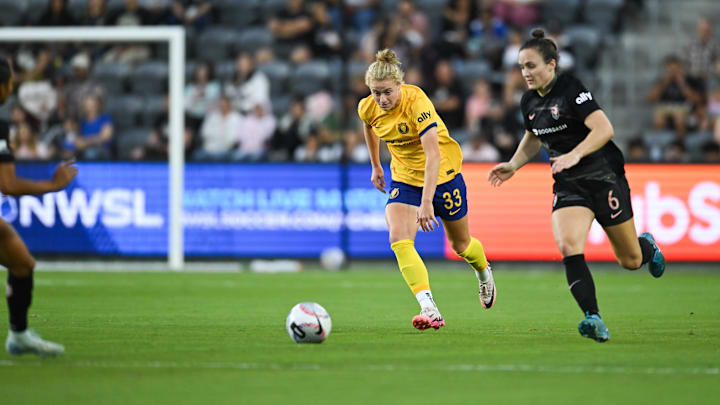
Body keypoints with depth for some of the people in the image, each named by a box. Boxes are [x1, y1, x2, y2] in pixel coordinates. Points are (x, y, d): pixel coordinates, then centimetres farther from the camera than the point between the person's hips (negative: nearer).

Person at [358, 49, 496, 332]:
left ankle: (484, 273, 51)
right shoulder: (368, 108, -13)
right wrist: (376, 166, 22)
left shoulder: (416, 102, -31)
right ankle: (429, 309, -30)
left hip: (442, 174, -4)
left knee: (460, 244, 15)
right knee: (398, 240, -23)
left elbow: (433, 154, -37)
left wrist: (426, 202, -45)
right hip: (404, 179, 4)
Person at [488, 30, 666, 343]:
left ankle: (647, 246, 44)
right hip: (568, 186, 5)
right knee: (568, 247, -22)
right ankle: (593, 320, -25)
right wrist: (513, 165, 11)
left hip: (605, 176, -5)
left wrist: (574, 155, -37)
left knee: (630, 261, 6)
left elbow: (604, 129, -25)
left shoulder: (571, 89, -17)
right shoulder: (529, 102, 5)